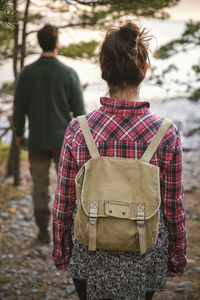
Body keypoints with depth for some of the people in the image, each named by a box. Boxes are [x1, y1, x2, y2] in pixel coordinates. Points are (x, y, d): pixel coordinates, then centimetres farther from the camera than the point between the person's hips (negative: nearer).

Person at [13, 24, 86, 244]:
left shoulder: (27, 73, -6)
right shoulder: (69, 74, -10)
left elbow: (19, 108, -1)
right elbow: (79, 110, -7)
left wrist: (19, 133, 14)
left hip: (37, 142, 1)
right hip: (63, 141, -1)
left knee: (40, 188, 12)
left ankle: (44, 232, 18)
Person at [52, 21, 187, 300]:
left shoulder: (78, 130, -16)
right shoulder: (167, 135, -17)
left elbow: (64, 203, -6)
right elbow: (174, 207, -7)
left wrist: (61, 252, 10)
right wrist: (177, 258, 9)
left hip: (89, 255, 0)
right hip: (145, 258, 0)